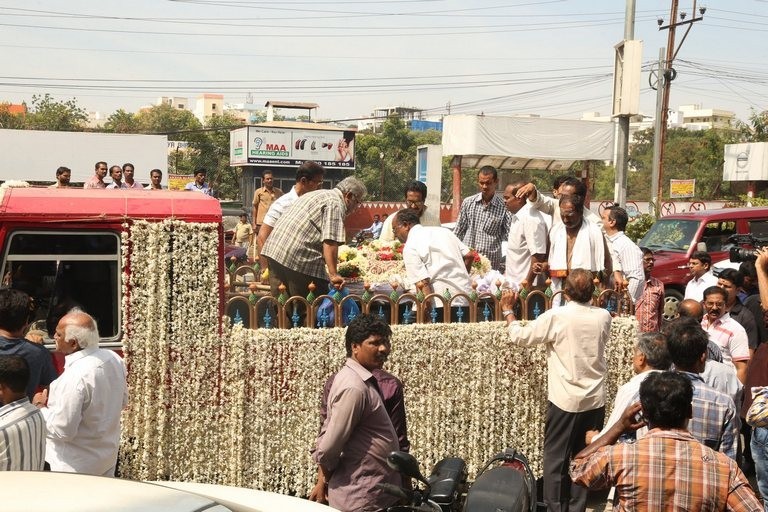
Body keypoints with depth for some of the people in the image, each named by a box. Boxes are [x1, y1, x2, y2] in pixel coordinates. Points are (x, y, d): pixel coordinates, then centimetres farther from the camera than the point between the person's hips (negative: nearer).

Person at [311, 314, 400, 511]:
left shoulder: (359, 379, 11)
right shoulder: (354, 388, -20)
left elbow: (326, 433, 14)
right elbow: (328, 447, -21)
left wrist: (323, 482, 9)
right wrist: (326, 479, -3)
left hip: (366, 495, 10)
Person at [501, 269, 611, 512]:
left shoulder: (556, 317, -14)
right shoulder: (603, 317, -1)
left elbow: (519, 337, -5)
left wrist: (508, 310, 11)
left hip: (565, 400, -4)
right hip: (595, 400, 4)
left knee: (555, 458, 6)